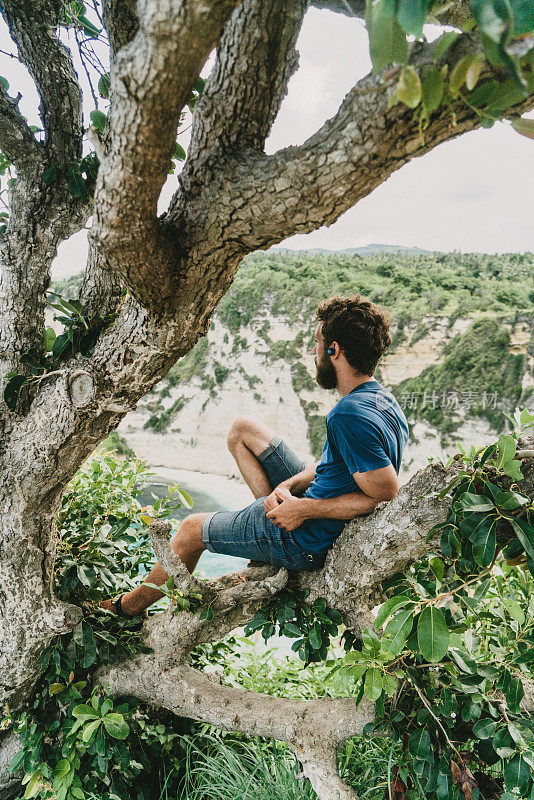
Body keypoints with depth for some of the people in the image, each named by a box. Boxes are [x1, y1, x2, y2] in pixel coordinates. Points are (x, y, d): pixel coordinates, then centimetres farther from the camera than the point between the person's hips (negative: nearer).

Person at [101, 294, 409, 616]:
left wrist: (304, 509, -25)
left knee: (192, 528, 12)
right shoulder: (382, 398, 1)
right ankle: (278, 513, 7)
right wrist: (289, 485, -6)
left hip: (310, 540, -9)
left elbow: (388, 497, -31)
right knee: (243, 429, 11)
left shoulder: (352, 416, -30)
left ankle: (131, 605, 36)